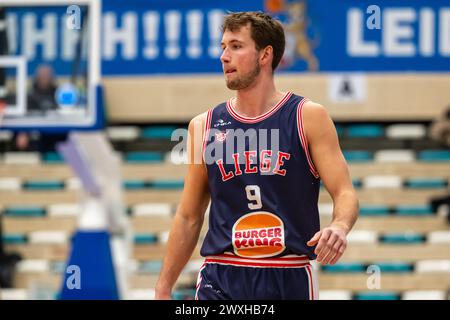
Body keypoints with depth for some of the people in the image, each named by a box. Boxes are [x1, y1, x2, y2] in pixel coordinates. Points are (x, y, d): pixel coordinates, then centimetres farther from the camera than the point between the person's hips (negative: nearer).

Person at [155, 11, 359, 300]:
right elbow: (189, 217, 13)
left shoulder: (308, 117, 1)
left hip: (289, 279, -1)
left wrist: (340, 227, -28)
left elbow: (345, 193, -4)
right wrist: (163, 290, 11)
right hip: (221, 282, 1)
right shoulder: (204, 126, 8)